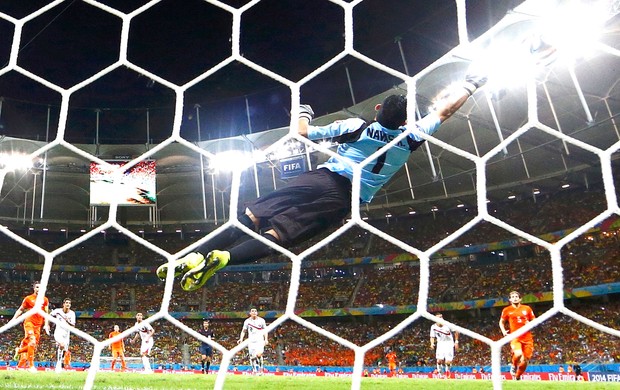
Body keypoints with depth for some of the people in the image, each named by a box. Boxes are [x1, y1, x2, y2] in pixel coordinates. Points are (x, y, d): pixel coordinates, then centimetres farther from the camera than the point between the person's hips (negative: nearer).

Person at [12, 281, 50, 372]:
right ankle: (31, 365, -17)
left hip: (38, 325, 4)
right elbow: (20, 310, 10)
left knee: (34, 345, 4)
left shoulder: (45, 300, 10)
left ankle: (19, 350, 34)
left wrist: (46, 325, 3)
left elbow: (46, 313, 11)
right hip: (29, 322, -4)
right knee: (32, 342, -21)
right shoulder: (28, 298, 3)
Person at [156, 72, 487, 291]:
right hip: (341, 201, 0)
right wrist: (472, 84, 38)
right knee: (277, 235, -10)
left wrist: (303, 112, 39)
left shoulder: (355, 126, 7)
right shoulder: (409, 137, 8)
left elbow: (304, 132, 17)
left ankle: (197, 254, -20)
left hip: (320, 179, 0)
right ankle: (224, 258, -33)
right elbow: (444, 109, 24)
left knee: (252, 216, -4)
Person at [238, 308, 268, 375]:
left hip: (260, 340, -2)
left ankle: (260, 368, 0)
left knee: (259, 354, -19)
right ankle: (254, 370, 13)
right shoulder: (247, 321, 6)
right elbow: (243, 331, 9)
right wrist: (241, 339, -4)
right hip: (251, 341, 2)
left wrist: (266, 339, -4)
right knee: (252, 356, -2)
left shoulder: (261, 320, 4)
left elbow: (265, 330, 8)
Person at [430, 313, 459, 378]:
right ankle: (441, 374, 6)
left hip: (449, 343, -2)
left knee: (448, 362, -9)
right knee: (439, 360, -16)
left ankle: (447, 372, 23)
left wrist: (456, 341, -4)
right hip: (440, 344, 2)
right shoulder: (433, 327, -8)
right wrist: (432, 343, -13)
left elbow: (456, 332, -1)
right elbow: (432, 337, 6)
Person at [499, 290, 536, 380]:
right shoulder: (507, 310, 4)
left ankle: (517, 377, 28)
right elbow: (501, 322, 18)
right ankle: (514, 366, 4)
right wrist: (504, 331, 1)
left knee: (524, 361, 2)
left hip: (527, 338, 2)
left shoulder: (527, 308, 6)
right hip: (515, 337, -2)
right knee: (518, 354, -29)